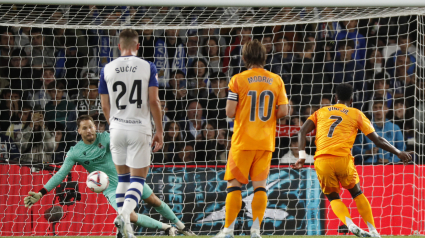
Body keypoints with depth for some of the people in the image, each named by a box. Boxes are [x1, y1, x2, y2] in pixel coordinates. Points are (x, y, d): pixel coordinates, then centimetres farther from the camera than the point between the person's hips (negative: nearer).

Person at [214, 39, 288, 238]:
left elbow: (229, 112, -8)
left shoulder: (238, 80, -5)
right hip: (266, 142, 3)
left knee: (234, 184, 2)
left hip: (243, 141, -3)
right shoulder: (276, 80, 3)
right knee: (259, 186, 5)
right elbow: (283, 111, -1)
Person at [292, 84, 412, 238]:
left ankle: (350, 224, -10)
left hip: (321, 160, 1)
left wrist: (302, 156, 3)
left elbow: (302, 131, 7)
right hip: (343, 158, -1)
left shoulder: (320, 112, 22)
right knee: (356, 193, 20)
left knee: (333, 197, 16)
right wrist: (398, 153, 25)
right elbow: (377, 140, 15)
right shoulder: (357, 114, 16)